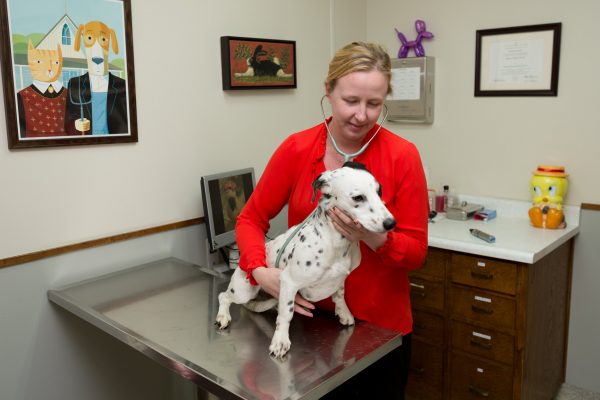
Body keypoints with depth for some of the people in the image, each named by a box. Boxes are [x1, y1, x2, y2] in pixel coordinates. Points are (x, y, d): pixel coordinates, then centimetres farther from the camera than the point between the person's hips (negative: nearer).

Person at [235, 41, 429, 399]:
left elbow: (416, 252, -10)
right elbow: (251, 219, -2)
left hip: (381, 327, -1)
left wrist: (373, 237, -29)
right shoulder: (296, 148, -10)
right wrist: (261, 271, -19)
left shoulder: (403, 156, -15)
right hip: (310, 319, 2)